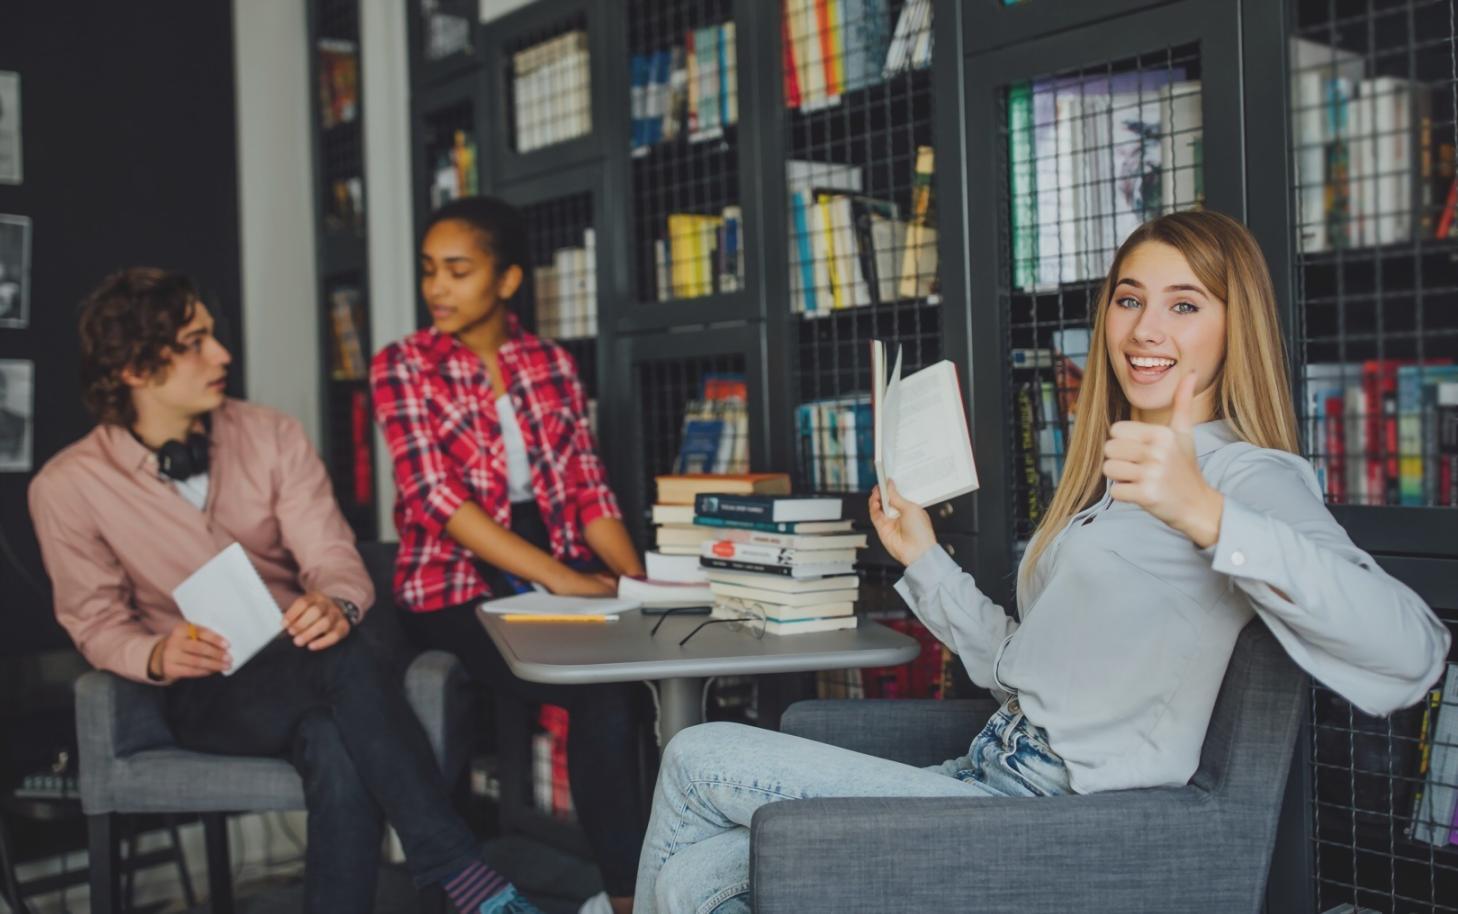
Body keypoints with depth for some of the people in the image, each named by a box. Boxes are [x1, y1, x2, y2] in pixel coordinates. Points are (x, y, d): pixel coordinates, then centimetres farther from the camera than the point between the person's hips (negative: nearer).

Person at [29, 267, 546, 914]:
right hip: (204, 695, -2)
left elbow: (331, 554, -4)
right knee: (344, 663, -35)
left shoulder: (271, 436, 1)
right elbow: (96, 622, 2)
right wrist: (157, 656, -21)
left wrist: (337, 605, -29)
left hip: (305, 664, 3)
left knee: (337, 746, -36)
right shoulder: (66, 488, -4)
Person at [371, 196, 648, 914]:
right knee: (605, 693, -27)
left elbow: (587, 488, 8)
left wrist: (636, 581, -10)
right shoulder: (402, 367, -1)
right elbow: (439, 500, -13)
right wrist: (561, 580, -22)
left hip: (566, 575, 4)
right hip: (458, 590, -3)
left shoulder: (551, 364, 11)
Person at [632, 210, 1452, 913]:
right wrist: (925, 560, 16)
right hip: (995, 773, 8)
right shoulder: (1112, 480, 19)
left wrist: (1206, 516, -39)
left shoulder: (1250, 476, -9)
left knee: (697, 759, -4)